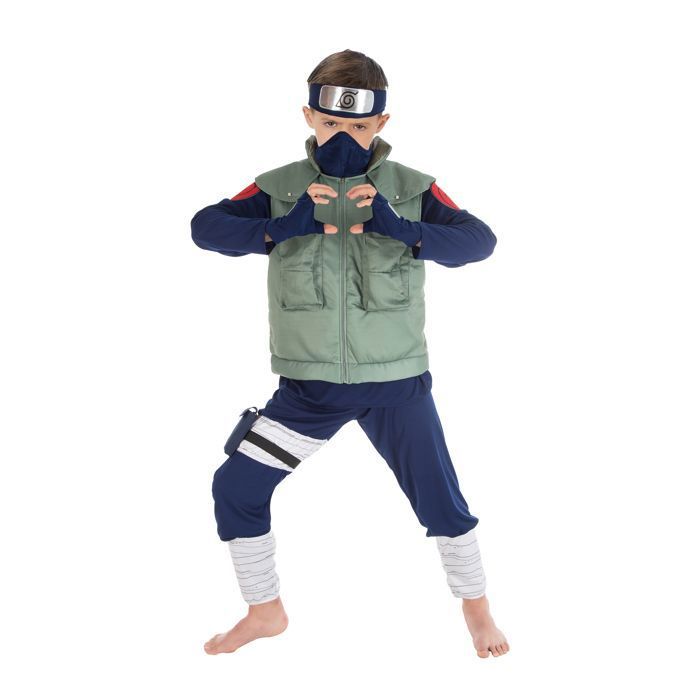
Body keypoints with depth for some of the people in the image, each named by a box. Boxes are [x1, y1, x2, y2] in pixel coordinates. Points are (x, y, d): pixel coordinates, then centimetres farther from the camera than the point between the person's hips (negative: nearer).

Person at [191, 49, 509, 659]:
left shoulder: (412, 189, -4)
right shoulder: (281, 188, -2)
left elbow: (479, 239, -16)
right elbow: (205, 227, -14)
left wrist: (399, 228, -31)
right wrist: (284, 227, -29)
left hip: (396, 383, -1)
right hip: (308, 385, 1)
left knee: (440, 499, 3)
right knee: (235, 489, 0)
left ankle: (476, 606, 31)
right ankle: (266, 611, 22)